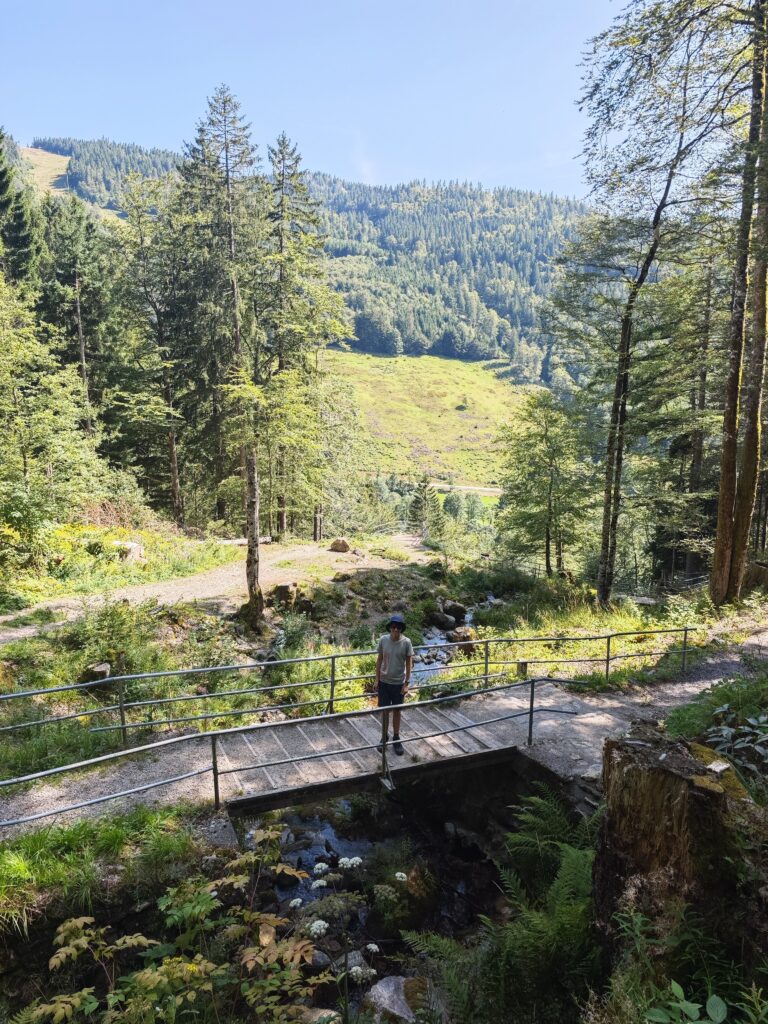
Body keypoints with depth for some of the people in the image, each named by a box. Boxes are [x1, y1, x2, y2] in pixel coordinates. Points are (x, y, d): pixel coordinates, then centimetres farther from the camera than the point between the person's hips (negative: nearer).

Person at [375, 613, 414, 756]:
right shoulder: (383, 640, -9)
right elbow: (379, 660, 0)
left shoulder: (406, 642, -14)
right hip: (384, 682, 1)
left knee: (396, 711, 12)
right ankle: (384, 737, 30)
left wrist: (407, 683, -9)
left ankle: (396, 738, 28)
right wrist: (377, 679, 0)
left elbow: (409, 664, -7)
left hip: (399, 683, -1)